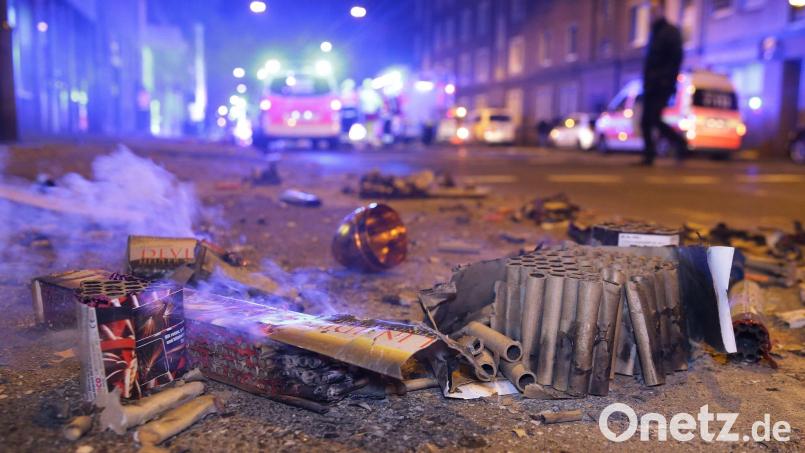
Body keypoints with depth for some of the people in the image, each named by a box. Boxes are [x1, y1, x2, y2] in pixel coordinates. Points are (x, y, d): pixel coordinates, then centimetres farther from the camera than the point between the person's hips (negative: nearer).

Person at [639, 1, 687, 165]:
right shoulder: (654, 33, 21)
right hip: (650, 87, 8)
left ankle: (680, 142, 2)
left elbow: (676, 59, -12)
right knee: (645, 122, 2)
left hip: (662, 86, -8)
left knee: (654, 119, -14)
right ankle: (649, 156, 5)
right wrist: (646, 81, 13)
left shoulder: (671, 31, -3)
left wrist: (668, 80, -21)